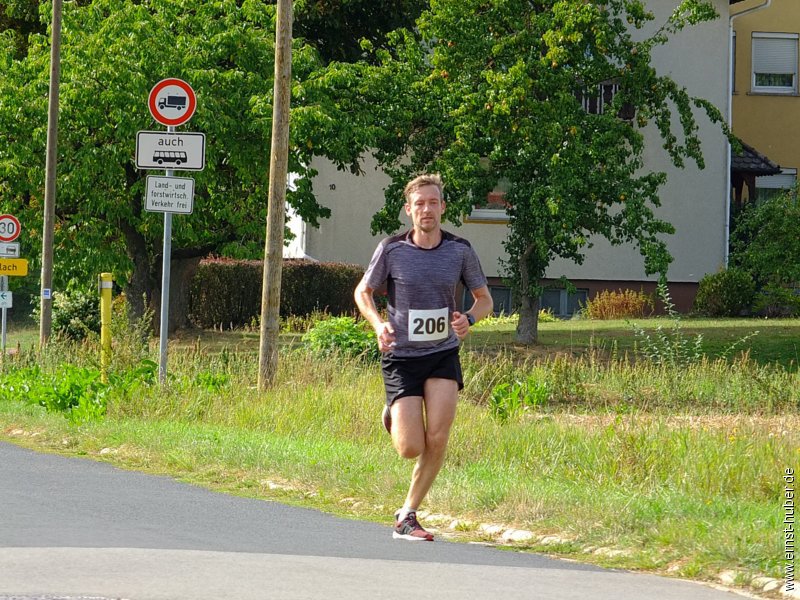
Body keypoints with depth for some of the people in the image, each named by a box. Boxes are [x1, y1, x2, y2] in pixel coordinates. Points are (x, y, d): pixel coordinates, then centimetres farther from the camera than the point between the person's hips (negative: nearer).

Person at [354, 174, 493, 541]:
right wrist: (378, 324, -13)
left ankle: (407, 516, 3)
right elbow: (363, 292, 7)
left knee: (437, 439, -13)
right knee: (410, 449, -9)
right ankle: (393, 416, 29)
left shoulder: (460, 251, -2)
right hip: (401, 357, -2)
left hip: (443, 354, 2)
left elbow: (484, 299, 9)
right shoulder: (391, 249, -7)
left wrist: (468, 319, -14)